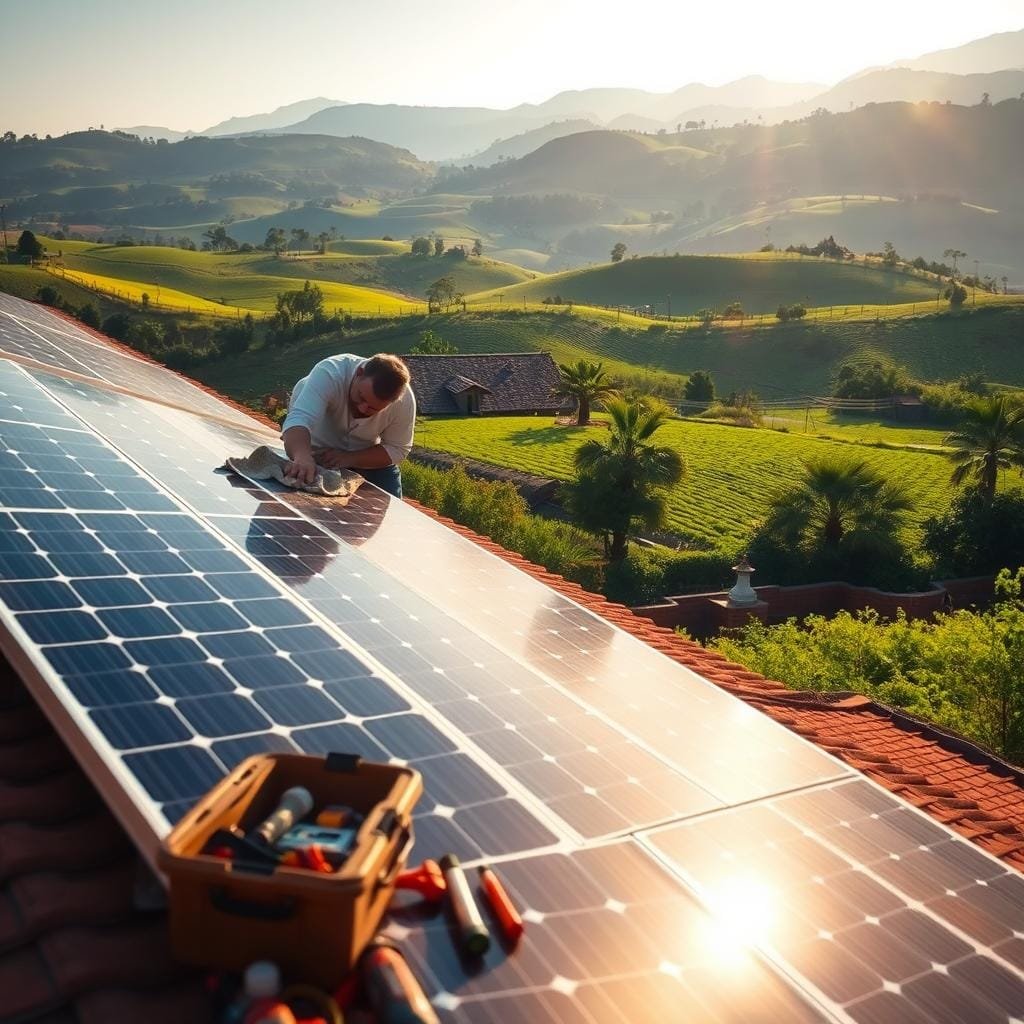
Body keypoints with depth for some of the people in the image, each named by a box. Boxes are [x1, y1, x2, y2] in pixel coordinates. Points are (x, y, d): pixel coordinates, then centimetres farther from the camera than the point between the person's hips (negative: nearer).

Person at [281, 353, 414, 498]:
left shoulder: (404, 399, -29)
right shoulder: (329, 373, -38)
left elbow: (398, 449, -19)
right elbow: (299, 419, -50)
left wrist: (350, 459, -33)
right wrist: (303, 458, -71)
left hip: (367, 455, 2)